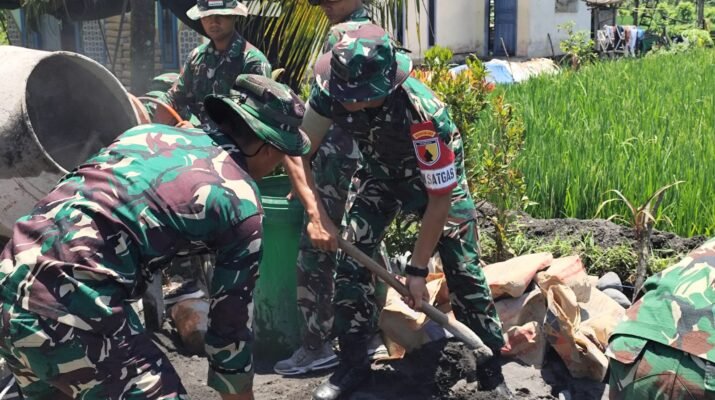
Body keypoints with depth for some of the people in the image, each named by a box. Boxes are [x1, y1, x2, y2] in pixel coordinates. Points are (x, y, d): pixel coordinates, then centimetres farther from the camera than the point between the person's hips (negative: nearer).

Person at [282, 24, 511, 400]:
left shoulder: (423, 114, -41)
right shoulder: (330, 90, -30)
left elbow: (440, 198, -32)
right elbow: (297, 151, -19)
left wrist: (417, 270, -26)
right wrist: (317, 214, -33)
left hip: (437, 178, -4)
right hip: (382, 174, 4)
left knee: (463, 272, -8)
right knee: (350, 260, -7)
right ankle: (352, 364, 8)